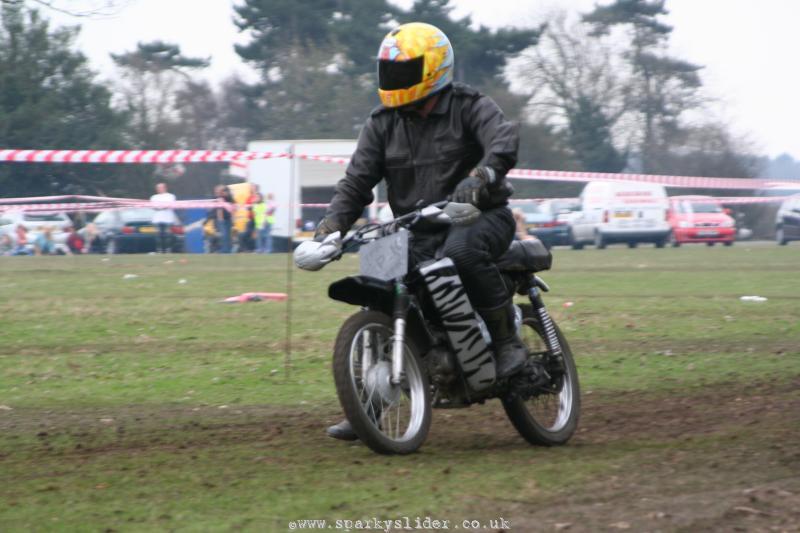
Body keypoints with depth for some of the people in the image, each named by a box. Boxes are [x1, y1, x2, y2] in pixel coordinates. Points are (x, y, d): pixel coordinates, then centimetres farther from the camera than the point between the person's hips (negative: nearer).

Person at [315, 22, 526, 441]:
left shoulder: (470, 107, -7)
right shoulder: (382, 124, 8)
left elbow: (504, 140, -27)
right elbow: (357, 181, 3)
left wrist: (480, 177, -49)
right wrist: (330, 226, -15)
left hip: (479, 214, -5)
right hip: (417, 230, 5)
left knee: (462, 250, -39)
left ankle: (507, 340, -22)